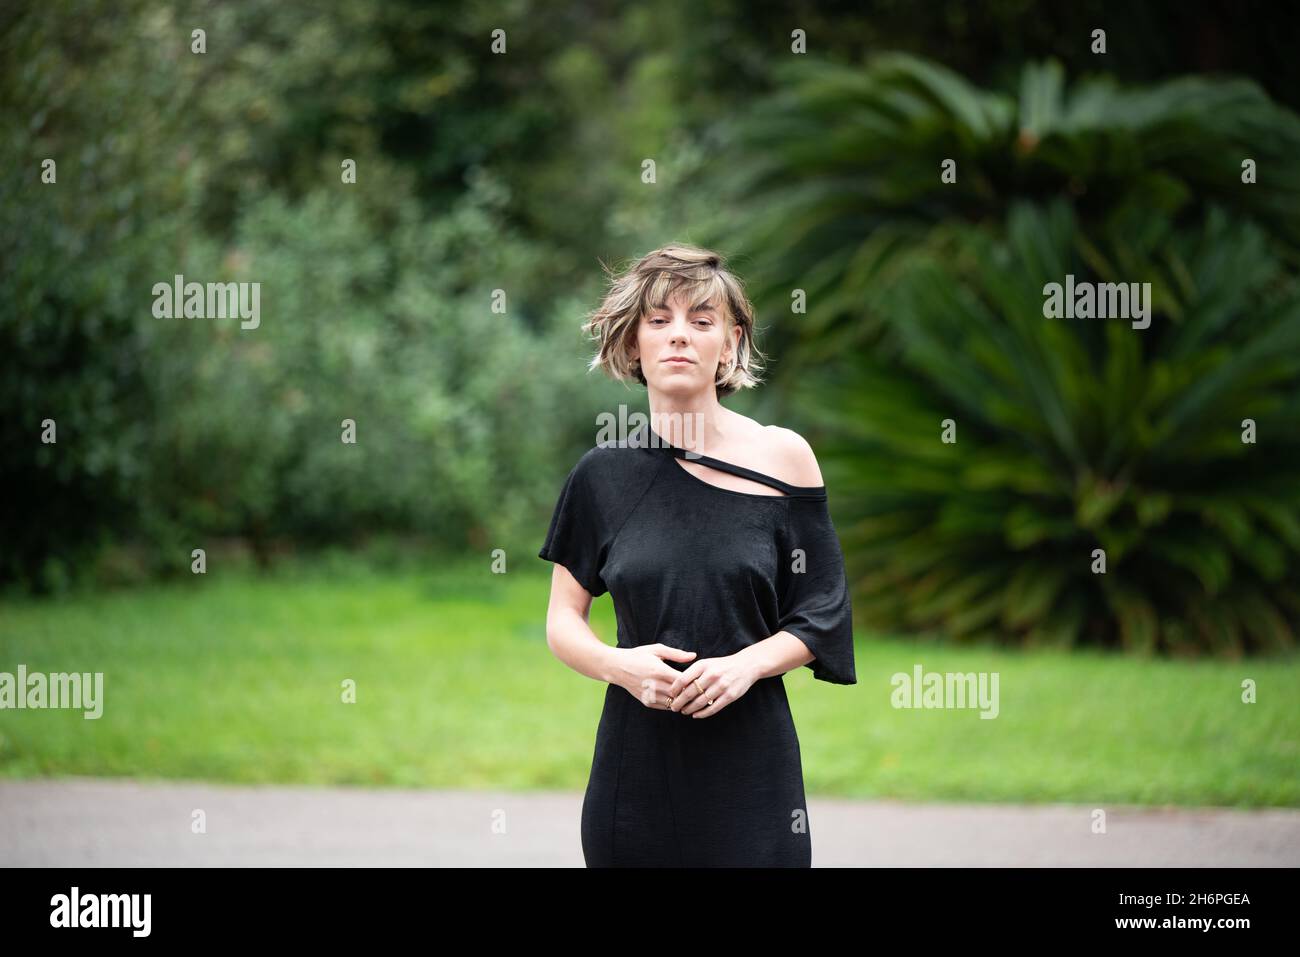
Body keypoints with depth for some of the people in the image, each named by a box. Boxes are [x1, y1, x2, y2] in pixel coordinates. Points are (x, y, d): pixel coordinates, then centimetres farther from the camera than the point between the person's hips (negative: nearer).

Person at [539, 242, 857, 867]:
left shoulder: (782, 457, 1)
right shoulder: (602, 475, 4)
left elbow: (821, 617, 2)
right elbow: (562, 622, 7)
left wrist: (747, 664, -16)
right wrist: (619, 664, -14)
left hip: (752, 764, -1)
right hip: (636, 762, 1)